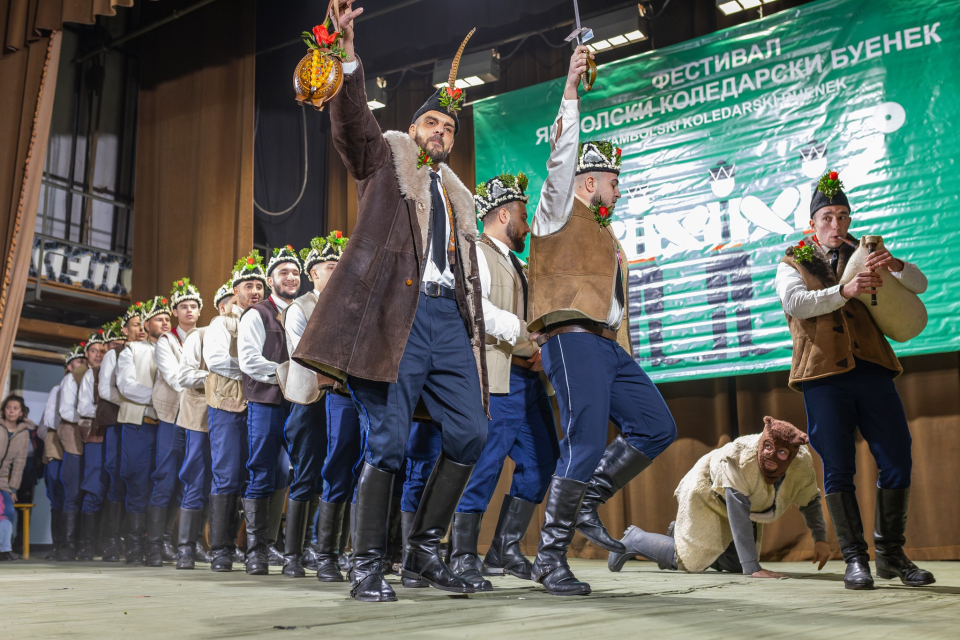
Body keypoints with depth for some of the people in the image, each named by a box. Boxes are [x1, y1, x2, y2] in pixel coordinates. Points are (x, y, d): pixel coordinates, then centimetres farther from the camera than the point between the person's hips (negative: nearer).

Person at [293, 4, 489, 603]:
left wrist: (476, 332, 11)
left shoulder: (460, 196, 27)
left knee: (471, 432, -2)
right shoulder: (386, 156, 15)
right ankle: (369, 565, 3)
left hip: (449, 316, 6)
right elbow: (352, 122, -6)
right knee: (388, 441, -8)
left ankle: (425, 547, 13)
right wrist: (347, 59, -21)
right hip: (395, 312, -5)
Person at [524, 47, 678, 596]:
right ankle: (551, 557, -7)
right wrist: (571, 92, -12)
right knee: (586, 444, -15)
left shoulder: (606, 236, 29)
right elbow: (562, 155, -8)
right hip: (573, 340, -9)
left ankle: (587, 504, 10)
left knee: (658, 427, 3)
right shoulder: (561, 213, 7)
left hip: (609, 346, 9)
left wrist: (626, 354, 19)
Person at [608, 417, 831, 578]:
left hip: (744, 504, 7)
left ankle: (683, 534, 34)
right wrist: (753, 569, -46)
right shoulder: (739, 459, -42)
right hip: (707, 494, -6)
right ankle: (635, 539, 17)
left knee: (735, 564, 13)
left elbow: (810, 501, -3)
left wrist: (820, 539, -10)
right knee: (689, 561, -7)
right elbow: (739, 519, -43)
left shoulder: (802, 462, -24)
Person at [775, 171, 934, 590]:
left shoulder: (864, 259, 21)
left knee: (898, 460, -2)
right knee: (838, 469, -3)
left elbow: (919, 285, 14)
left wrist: (895, 266, -9)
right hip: (824, 374, -3)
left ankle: (891, 555, 13)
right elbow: (795, 303, -8)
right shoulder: (793, 265, 12)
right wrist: (844, 291, -24)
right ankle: (855, 559, 4)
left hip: (871, 367, 3)